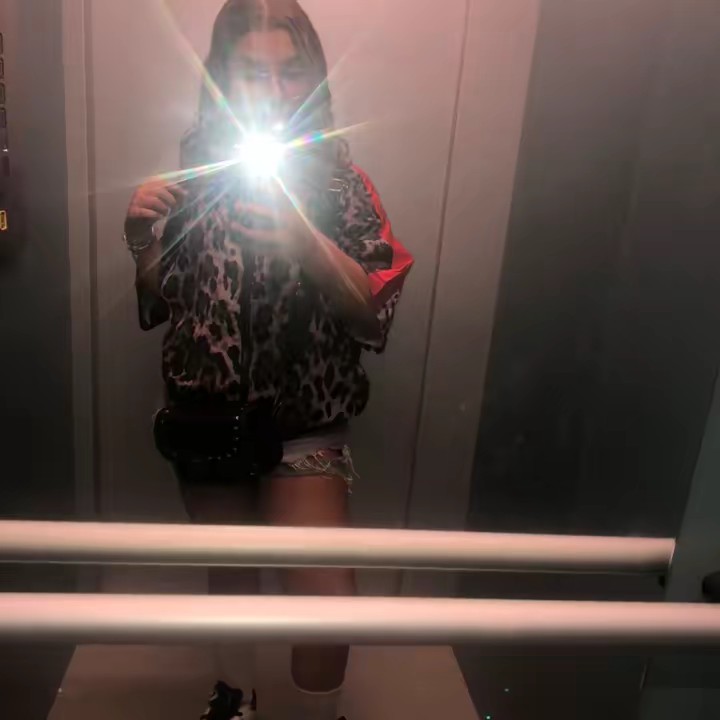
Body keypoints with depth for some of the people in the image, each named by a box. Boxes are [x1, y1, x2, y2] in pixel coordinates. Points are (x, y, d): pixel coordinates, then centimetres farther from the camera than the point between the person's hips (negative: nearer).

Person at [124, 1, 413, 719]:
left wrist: (302, 237, -29)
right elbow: (163, 305, 8)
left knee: (327, 600, -13)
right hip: (205, 416, 3)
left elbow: (372, 315, -15)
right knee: (227, 576, 19)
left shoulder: (340, 183, -7)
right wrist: (141, 242, -12)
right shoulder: (197, 174, -1)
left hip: (304, 424, -2)